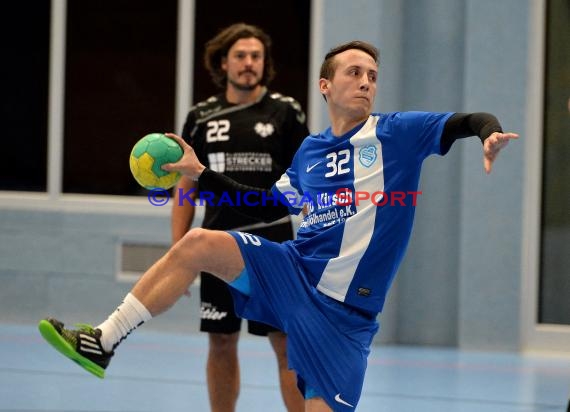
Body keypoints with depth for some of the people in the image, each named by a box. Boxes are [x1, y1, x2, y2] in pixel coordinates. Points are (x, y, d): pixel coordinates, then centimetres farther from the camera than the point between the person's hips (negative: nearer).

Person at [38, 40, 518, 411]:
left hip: (342, 308, -4)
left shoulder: (397, 133, -3)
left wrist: (490, 134, -35)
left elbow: (469, 121, -12)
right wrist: (200, 174, 22)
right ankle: (101, 343, -8)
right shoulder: (309, 150, 12)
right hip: (293, 269, 4)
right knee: (197, 244, -14)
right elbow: (272, 207, 25)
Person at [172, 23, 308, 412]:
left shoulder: (285, 112, 0)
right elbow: (186, 189, 12)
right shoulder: (201, 117, 7)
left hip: (273, 248, -3)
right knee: (221, 344, 8)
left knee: (288, 345, -4)